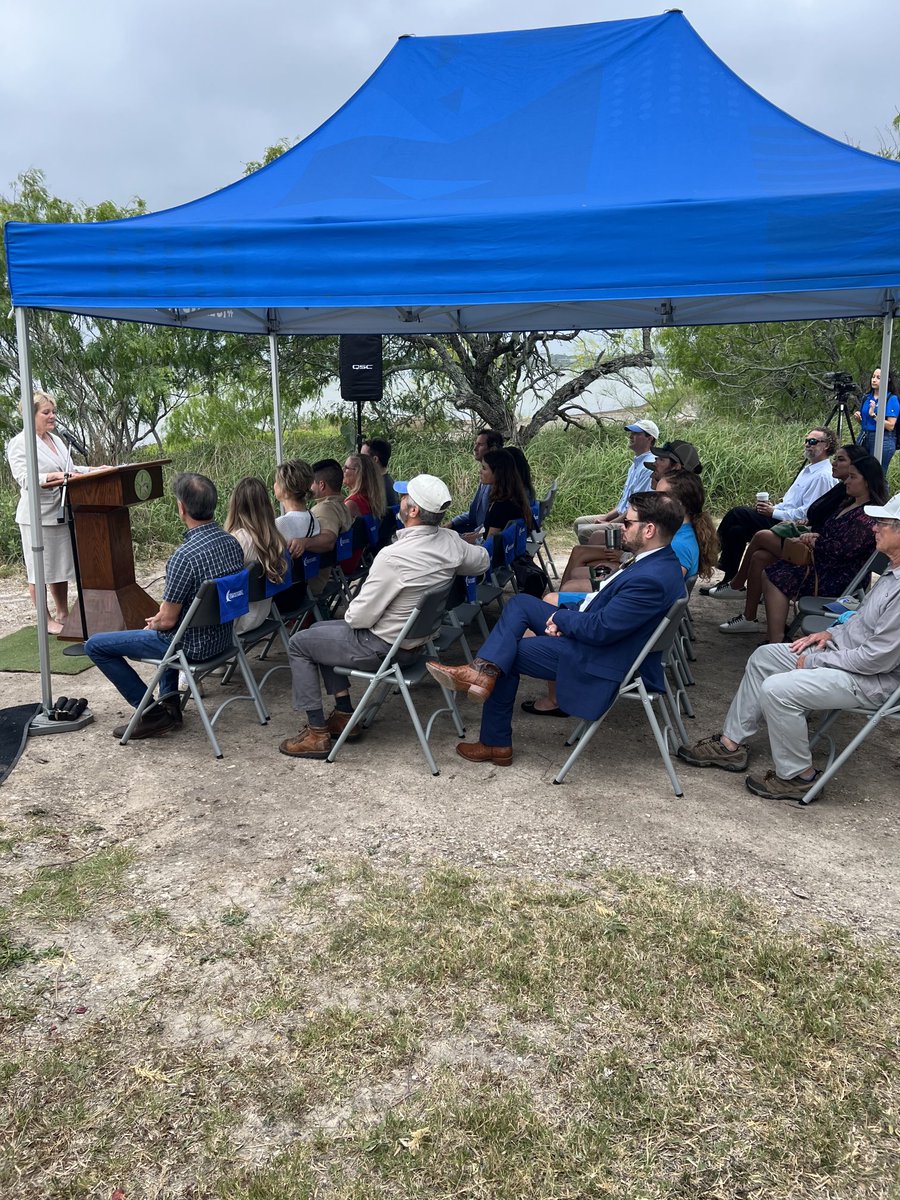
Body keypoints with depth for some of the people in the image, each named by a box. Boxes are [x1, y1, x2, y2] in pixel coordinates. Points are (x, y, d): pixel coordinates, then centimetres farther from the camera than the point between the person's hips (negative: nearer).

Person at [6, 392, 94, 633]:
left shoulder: (56, 440, 15)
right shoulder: (20, 443, -9)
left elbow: (69, 470, 21)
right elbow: (24, 478, -19)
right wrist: (52, 477, -34)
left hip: (61, 513, 7)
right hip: (37, 516, -7)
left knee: (61, 567, 15)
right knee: (39, 570, 2)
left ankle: (63, 613, 26)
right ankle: (46, 620, 9)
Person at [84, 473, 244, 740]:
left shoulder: (185, 556, -29)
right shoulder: (232, 543, -3)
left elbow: (167, 620, -22)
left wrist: (153, 624, 3)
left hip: (193, 646, -8)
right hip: (222, 637, 8)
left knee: (95, 645, 5)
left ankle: (153, 712, 3)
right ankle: (170, 701, 29)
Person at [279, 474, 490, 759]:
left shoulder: (394, 557, -32)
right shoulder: (451, 542, -10)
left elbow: (360, 617, -24)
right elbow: (482, 560, 13)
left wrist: (349, 612, -1)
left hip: (383, 647, -8)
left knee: (300, 644, 9)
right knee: (320, 630, 24)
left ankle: (317, 733, 12)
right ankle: (344, 714, 25)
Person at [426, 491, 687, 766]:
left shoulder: (653, 579, -30)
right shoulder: (658, 559, 1)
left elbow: (599, 629, -29)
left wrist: (560, 617, -10)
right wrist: (565, 619, -4)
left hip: (598, 659, -10)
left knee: (508, 654, 1)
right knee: (519, 604, 5)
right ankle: (485, 671, -5)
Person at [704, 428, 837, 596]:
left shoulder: (822, 476, -14)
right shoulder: (809, 468, 17)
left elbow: (807, 513, -21)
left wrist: (774, 512, -15)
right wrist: (773, 507, 5)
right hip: (780, 518, 9)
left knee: (736, 514, -15)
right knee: (736, 530, -7)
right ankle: (730, 581, -4)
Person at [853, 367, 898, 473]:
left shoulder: (892, 399, -7)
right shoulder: (867, 397, 11)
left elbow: (890, 426, -15)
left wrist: (873, 415, -20)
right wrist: (858, 416, 1)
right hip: (864, 438, 6)